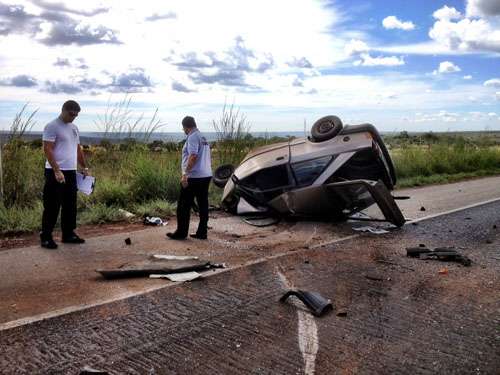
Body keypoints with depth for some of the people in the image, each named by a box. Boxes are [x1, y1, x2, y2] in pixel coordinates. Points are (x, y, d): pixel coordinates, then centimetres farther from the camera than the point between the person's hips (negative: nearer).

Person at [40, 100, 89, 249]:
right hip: (55, 172, -8)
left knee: (70, 205, 12)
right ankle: (46, 237, 5)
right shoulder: (52, 126, -10)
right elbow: (48, 150, -16)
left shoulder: (74, 128, 15)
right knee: (52, 206, -3)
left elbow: (78, 149, 22)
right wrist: (57, 171, -23)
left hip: (71, 172, 8)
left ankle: (68, 234, 22)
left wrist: (85, 168, 15)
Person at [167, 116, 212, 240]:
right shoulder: (203, 138, 17)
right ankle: (202, 232, 12)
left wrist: (185, 174, -23)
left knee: (184, 206, -1)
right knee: (203, 205, 8)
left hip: (194, 177, -9)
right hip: (206, 175, 9)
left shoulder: (192, 137, -11)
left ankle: (181, 232, 4)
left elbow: (193, 156, -22)